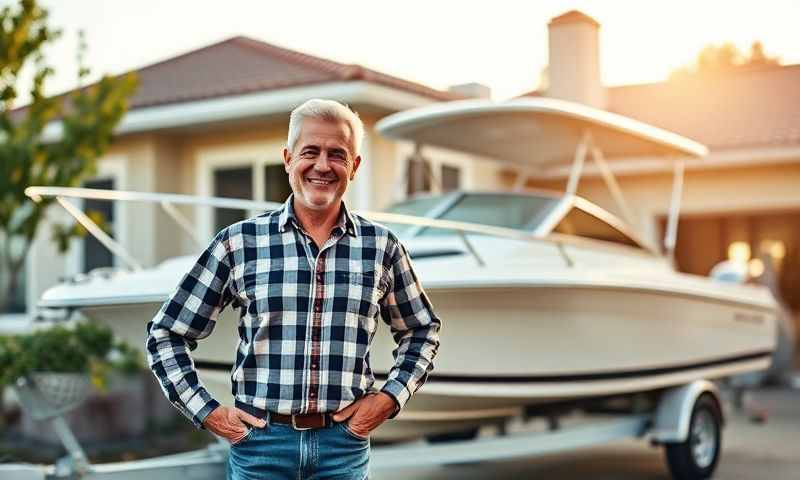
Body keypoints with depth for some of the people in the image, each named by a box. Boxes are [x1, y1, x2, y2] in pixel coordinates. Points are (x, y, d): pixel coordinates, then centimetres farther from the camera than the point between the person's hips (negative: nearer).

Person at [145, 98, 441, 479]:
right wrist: (206, 411, -3)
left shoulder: (381, 247, 2)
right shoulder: (239, 242, -3)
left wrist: (390, 396, 3)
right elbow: (166, 333, 4)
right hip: (259, 441, -1)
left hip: (345, 444, 1)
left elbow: (422, 331, 16)